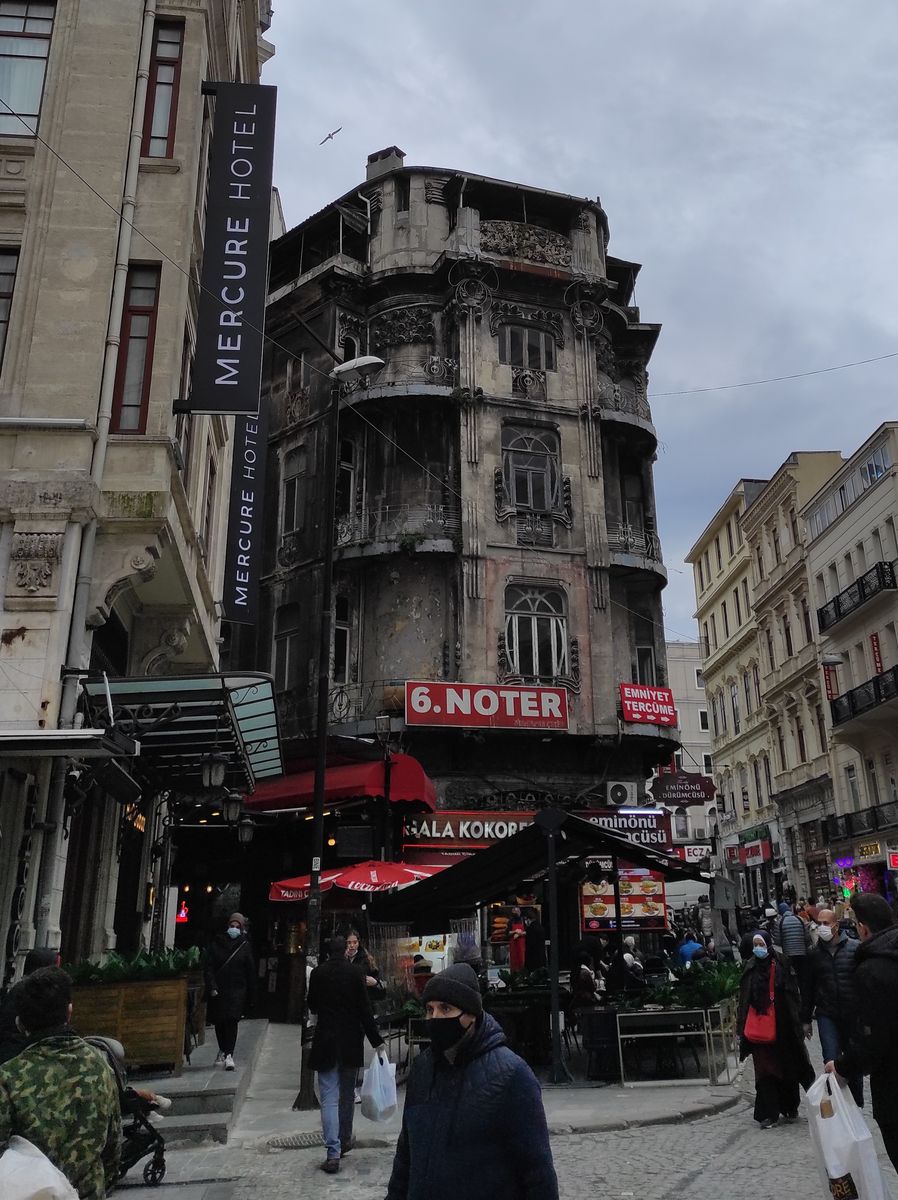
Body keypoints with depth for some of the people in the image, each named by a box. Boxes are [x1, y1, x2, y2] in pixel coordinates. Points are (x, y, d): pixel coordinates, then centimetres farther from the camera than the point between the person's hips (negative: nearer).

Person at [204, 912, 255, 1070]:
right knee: (219, 1021, 9)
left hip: (237, 990, -2)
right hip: (218, 990, 2)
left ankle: (229, 1054, -12)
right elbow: (209, 968, 0)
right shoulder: (216, 945, 3)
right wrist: (212, 987, -12)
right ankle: (222, 1050, 31)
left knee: (232, 1020, -13)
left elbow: (250, 973, 4)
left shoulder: (245, 947, 3)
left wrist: (251, 996, 2)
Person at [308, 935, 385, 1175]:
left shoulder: (318, 973, -4)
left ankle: (334, 1153, -7)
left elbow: (312, 1006, 8)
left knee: (329, 1098, 0)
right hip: (351, 1041, 1)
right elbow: (365, 1008, -9)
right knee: (347, 1094, 18)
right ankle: (345, 1140, 31)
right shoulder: (355, 972, -8)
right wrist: (376, 1040, -5)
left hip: (325, 1041, -1)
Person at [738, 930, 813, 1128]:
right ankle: (768, 1114, 8)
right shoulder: (751, 968, 2)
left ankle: (789, 1108, 30)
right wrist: (742, 1027, 1)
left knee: (787, 1067, 11)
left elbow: (793, 995, -4)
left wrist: (796, 1022, -9)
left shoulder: (782, 964, -4)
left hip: (782, 1025, -1)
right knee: (765, 1070, 1)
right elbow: (744, 1000, 4)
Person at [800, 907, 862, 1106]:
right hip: (827, 1015, 1)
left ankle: (857, 1104, 30)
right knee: (832, 1062, -8)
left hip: (853, 1015, -1)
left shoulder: (855, 948, -6)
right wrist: (806, 1019, 13)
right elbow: (807, 989, 12)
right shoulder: (815, 954, 5)